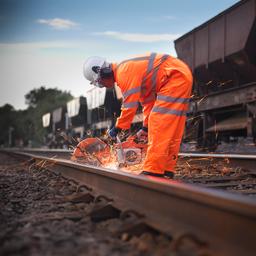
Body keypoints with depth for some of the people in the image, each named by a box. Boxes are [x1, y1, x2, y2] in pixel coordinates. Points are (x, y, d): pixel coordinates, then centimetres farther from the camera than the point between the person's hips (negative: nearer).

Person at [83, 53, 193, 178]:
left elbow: (130, 105, -16)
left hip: (176, 76, -11)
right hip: (180, 78, 11)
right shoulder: (124, 72, 17)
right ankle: (166, 170, 11)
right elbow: (147, 101, 20)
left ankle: (153, 171, -15)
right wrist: (146, 127, 20)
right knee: (171, 127, 9)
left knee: (160, 122, -14)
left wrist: (117, 128, -3)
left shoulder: (124, 73, -15)